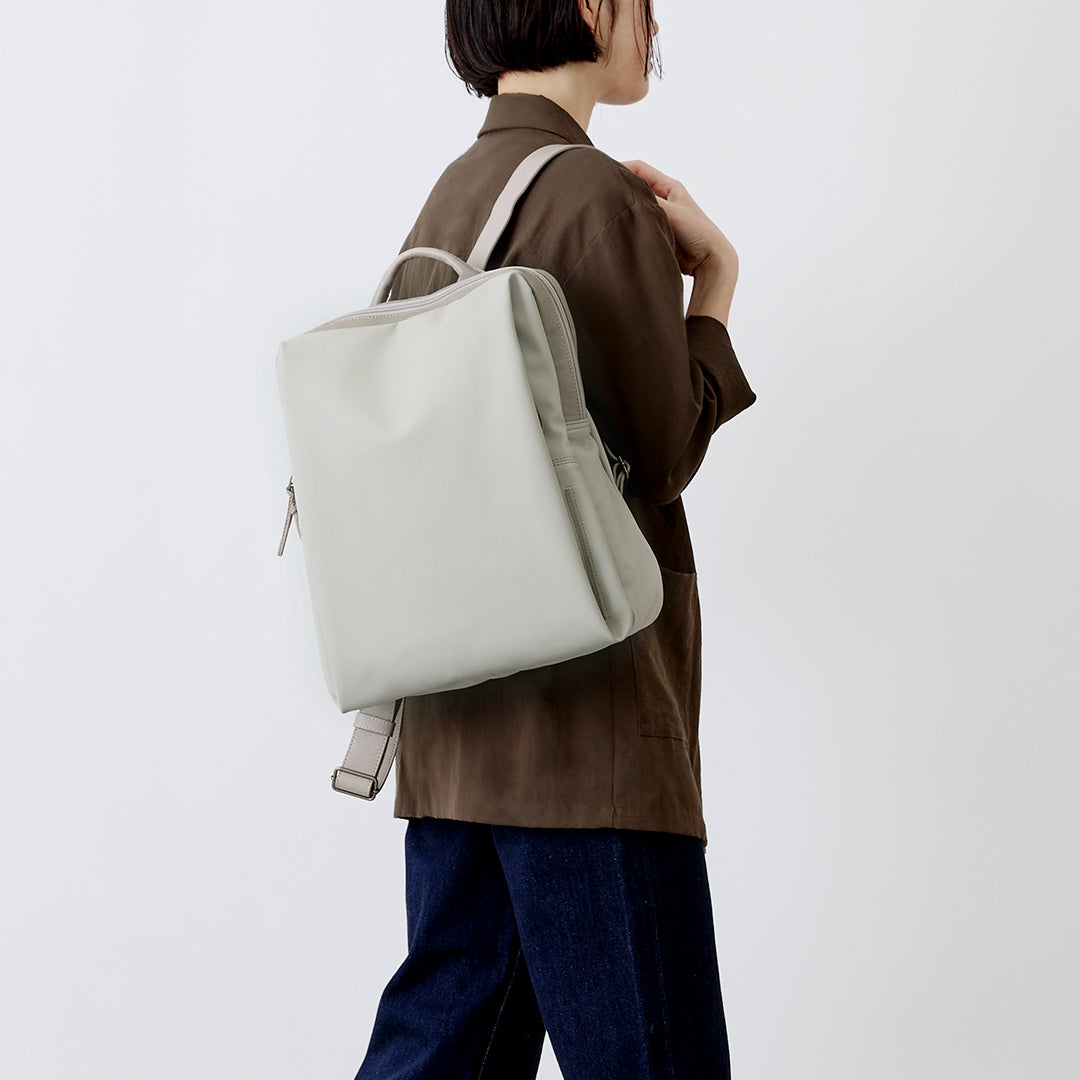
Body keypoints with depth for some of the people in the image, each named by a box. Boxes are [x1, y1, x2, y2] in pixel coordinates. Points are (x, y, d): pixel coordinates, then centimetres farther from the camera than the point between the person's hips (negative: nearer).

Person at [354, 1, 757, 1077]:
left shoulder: (448, 200, 15)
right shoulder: (594, 195, -11)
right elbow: (659, 453, -12)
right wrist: (714, 279, 1)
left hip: (456, 717, 9)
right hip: (588, 706, -9)